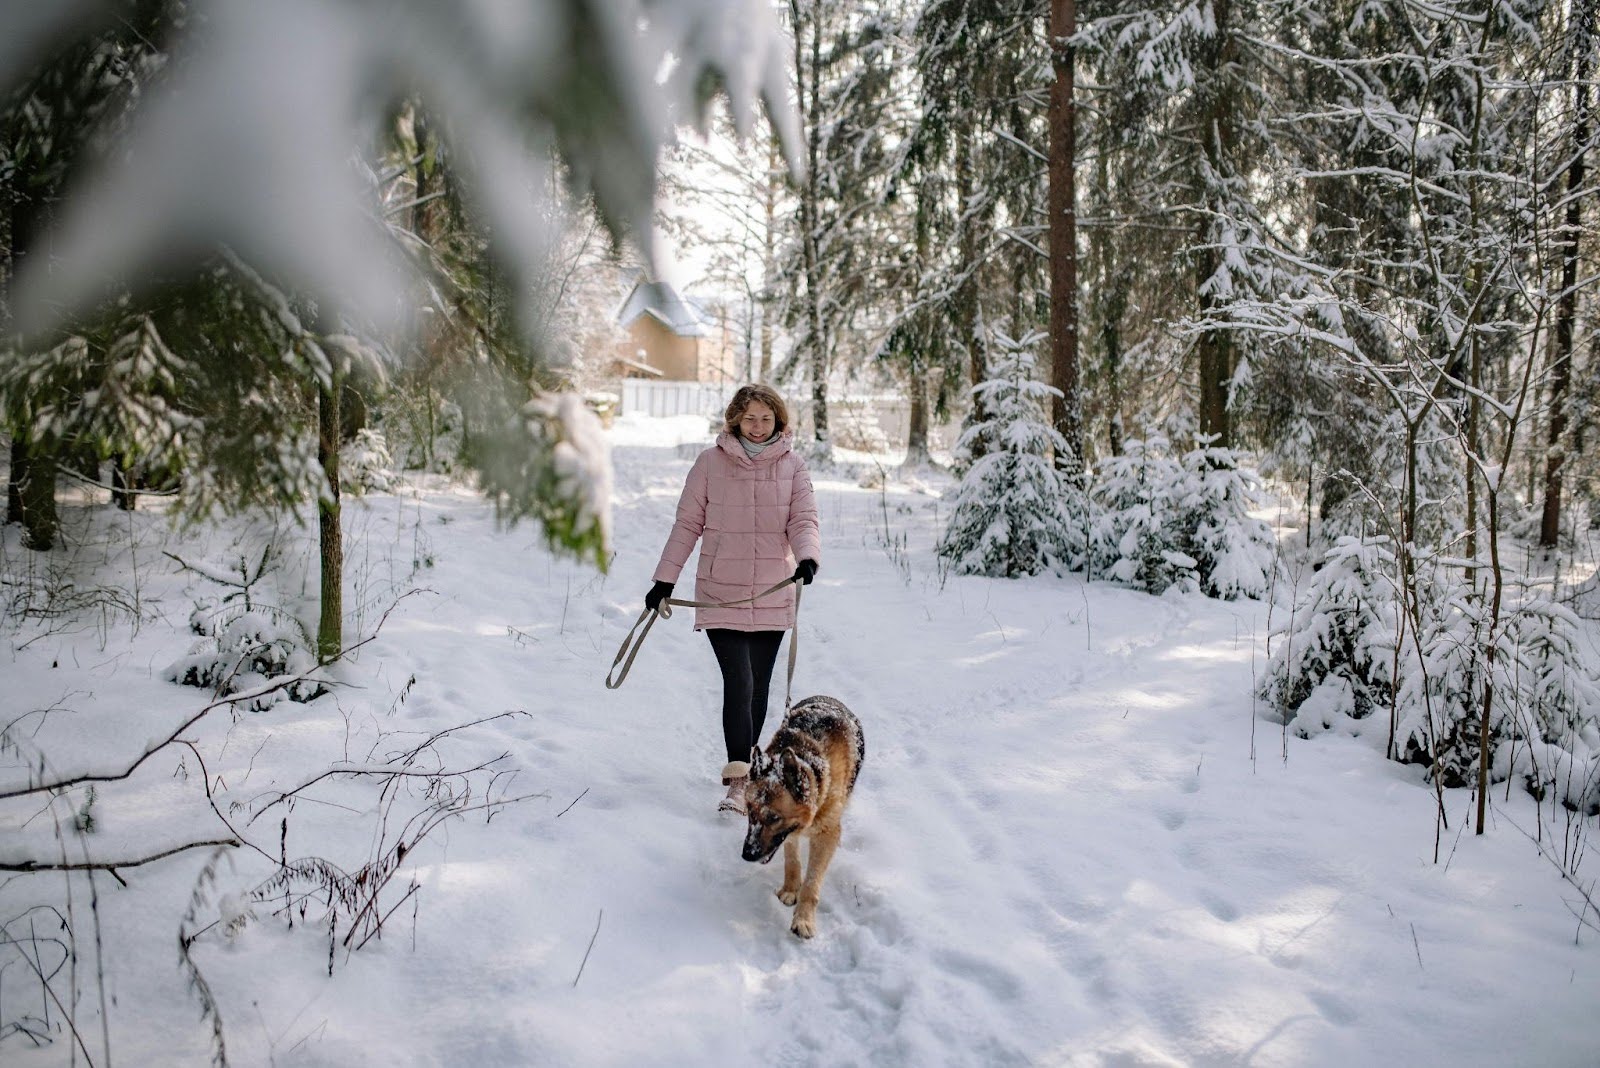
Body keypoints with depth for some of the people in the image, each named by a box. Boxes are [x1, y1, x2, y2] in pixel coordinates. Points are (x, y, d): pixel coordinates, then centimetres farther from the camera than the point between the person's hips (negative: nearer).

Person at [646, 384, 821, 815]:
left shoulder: (792, 465, 4)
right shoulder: (711, 462, 0)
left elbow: (804, 521, -1)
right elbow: (687, 524, 4)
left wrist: (808, 557, -22)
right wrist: (665, 579, 3)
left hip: (772, 597, 2)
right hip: (721, 594, -2)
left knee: (758, 688, 10)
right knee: (739, 685, -12)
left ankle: (746, 768, 26)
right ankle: (738, 783, -12)